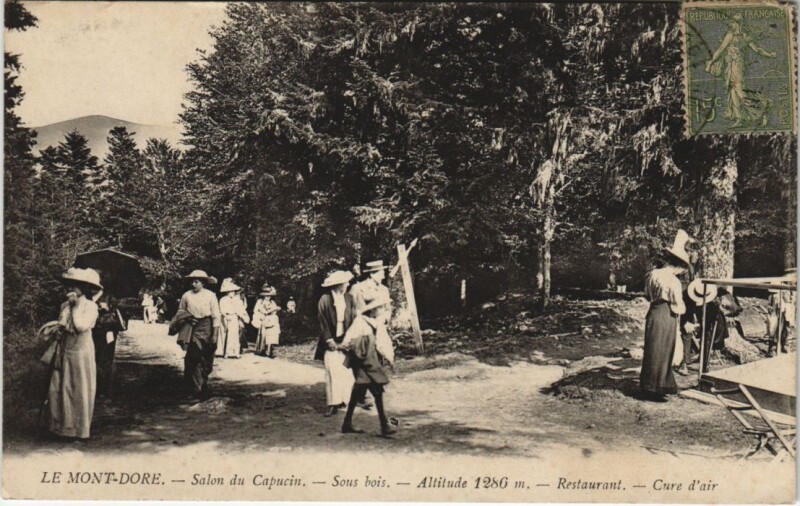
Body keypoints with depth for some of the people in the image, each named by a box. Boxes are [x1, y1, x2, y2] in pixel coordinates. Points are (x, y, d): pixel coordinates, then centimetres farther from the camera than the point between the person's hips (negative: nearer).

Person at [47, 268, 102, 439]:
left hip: (81, 352, -6)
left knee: (81, 391, 2)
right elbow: (61, 327, 16)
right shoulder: (65, 305, 7)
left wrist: (75, 306, -15)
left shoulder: (91, 306, -10)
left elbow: (81, 326, -21)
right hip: (65, 351, 6)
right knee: (59, 389, 6)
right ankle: (63, 427, 18)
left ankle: (81, 430, 13)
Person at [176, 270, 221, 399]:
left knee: (206, 359, 10)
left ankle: (203, 383, 31)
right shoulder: (186, 296, 1)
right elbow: (180, 312, 16)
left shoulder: (210, 295, -2)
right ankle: (197, 389, -4)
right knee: (193, 357, -8)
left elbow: (216, 315, -2)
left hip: (206, 327, 0)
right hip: (192, 328, 0)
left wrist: (215, 334, -6)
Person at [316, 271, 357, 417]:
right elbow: (323, 322, -5)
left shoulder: (349, 299, 5)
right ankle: (332, 404, -3)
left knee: (346, 371, 4)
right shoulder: (325, 300, -5)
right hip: (331, 341, -3)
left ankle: (345, 399, 14)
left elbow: (353, 319, 5)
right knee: (332, 371, -6)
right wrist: (329, 340, -10)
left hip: (346, 340, 3)